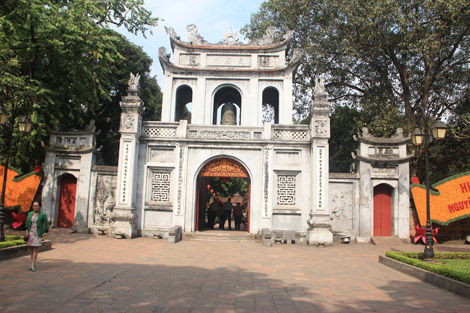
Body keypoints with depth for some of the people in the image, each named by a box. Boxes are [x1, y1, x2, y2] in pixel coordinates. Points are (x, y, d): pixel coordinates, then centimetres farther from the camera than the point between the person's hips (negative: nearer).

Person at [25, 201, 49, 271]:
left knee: (35, 249, -9)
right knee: (32, 249, 7)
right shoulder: (30, 214, 7)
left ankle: (32, 265, -10)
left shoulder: (43, 215, -4)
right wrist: (26, 231, -3)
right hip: (31, 233, 4)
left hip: (38, 234, -4)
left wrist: (45, 233, -8)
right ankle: (34, 265, 14)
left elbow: (46, 224, -1)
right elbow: (27, 223, 10)